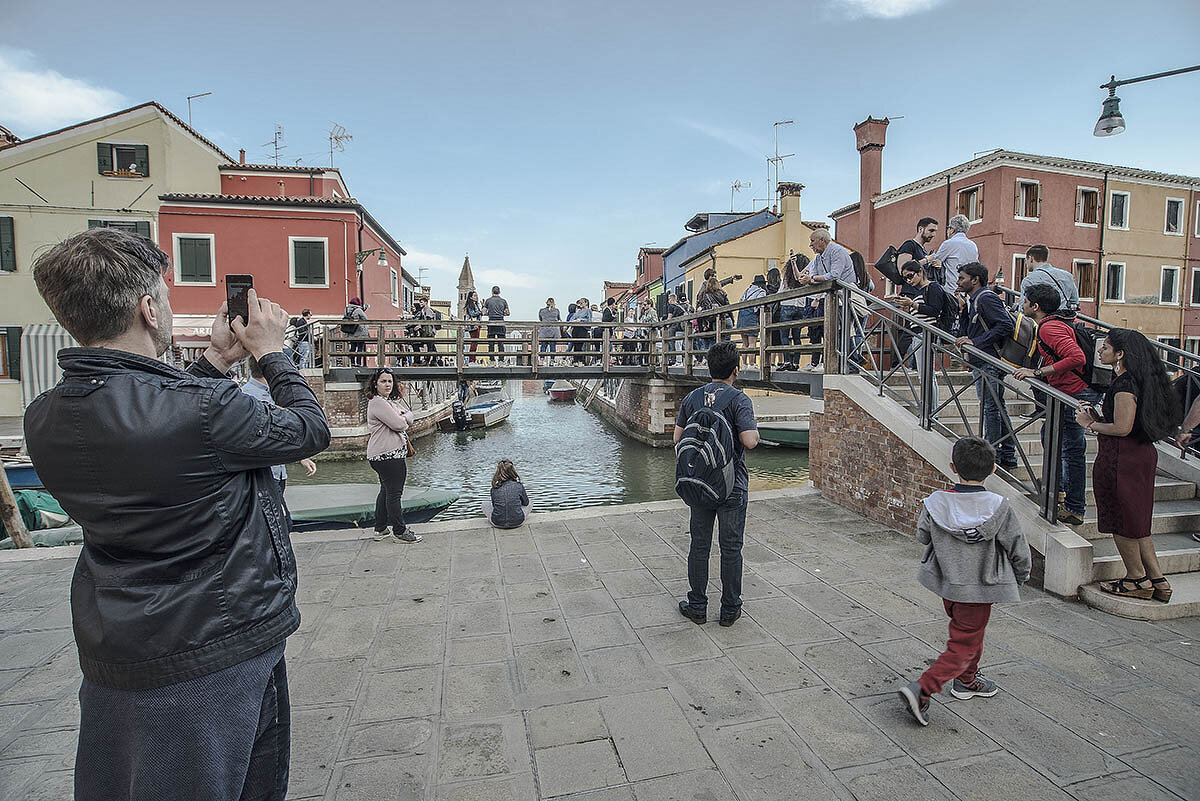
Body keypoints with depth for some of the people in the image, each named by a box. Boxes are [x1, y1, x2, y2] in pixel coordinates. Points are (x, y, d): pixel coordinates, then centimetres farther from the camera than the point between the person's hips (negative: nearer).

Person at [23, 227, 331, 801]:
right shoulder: (203, 409, -30)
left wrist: (215, 361, 12)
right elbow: (311, 431, -14)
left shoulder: (43, 420, -6)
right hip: (218, 653, -7)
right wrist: (271, 352, -1)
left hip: (107, 654, 7)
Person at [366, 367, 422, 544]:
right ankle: (399, 532, 5)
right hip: (387, 455, -11)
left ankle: (381, 529, 27)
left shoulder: (392, 401, 17)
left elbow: (409, 416, 13)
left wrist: (403, 418, -8)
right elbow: (398, 424, -21)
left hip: (394, 453, 11)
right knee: (394, 493, -3)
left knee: (386, 491, 16)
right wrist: (404, 420, 1)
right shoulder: (377, 402, -14)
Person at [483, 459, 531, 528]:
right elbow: (526, 503, 5)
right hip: (518, 522, 0)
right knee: (529, 503, 27)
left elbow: (494, 505, 7)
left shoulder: (494, 489, -9)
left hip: (498, 523, 0)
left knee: (485, 504, 27)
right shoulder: (519, 486, -11)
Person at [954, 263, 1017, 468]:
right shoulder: (974, 300, 17)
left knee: (990, 407, -5)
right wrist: (964, 307, 7)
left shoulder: (986, 298, -13)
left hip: (990, 362, -11)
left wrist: (975, 341, -23)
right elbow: (966, 330, 16)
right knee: (998, 407, 14)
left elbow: (1006, 325, -22)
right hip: (982, 361, 11)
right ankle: (1008, 456, 23)